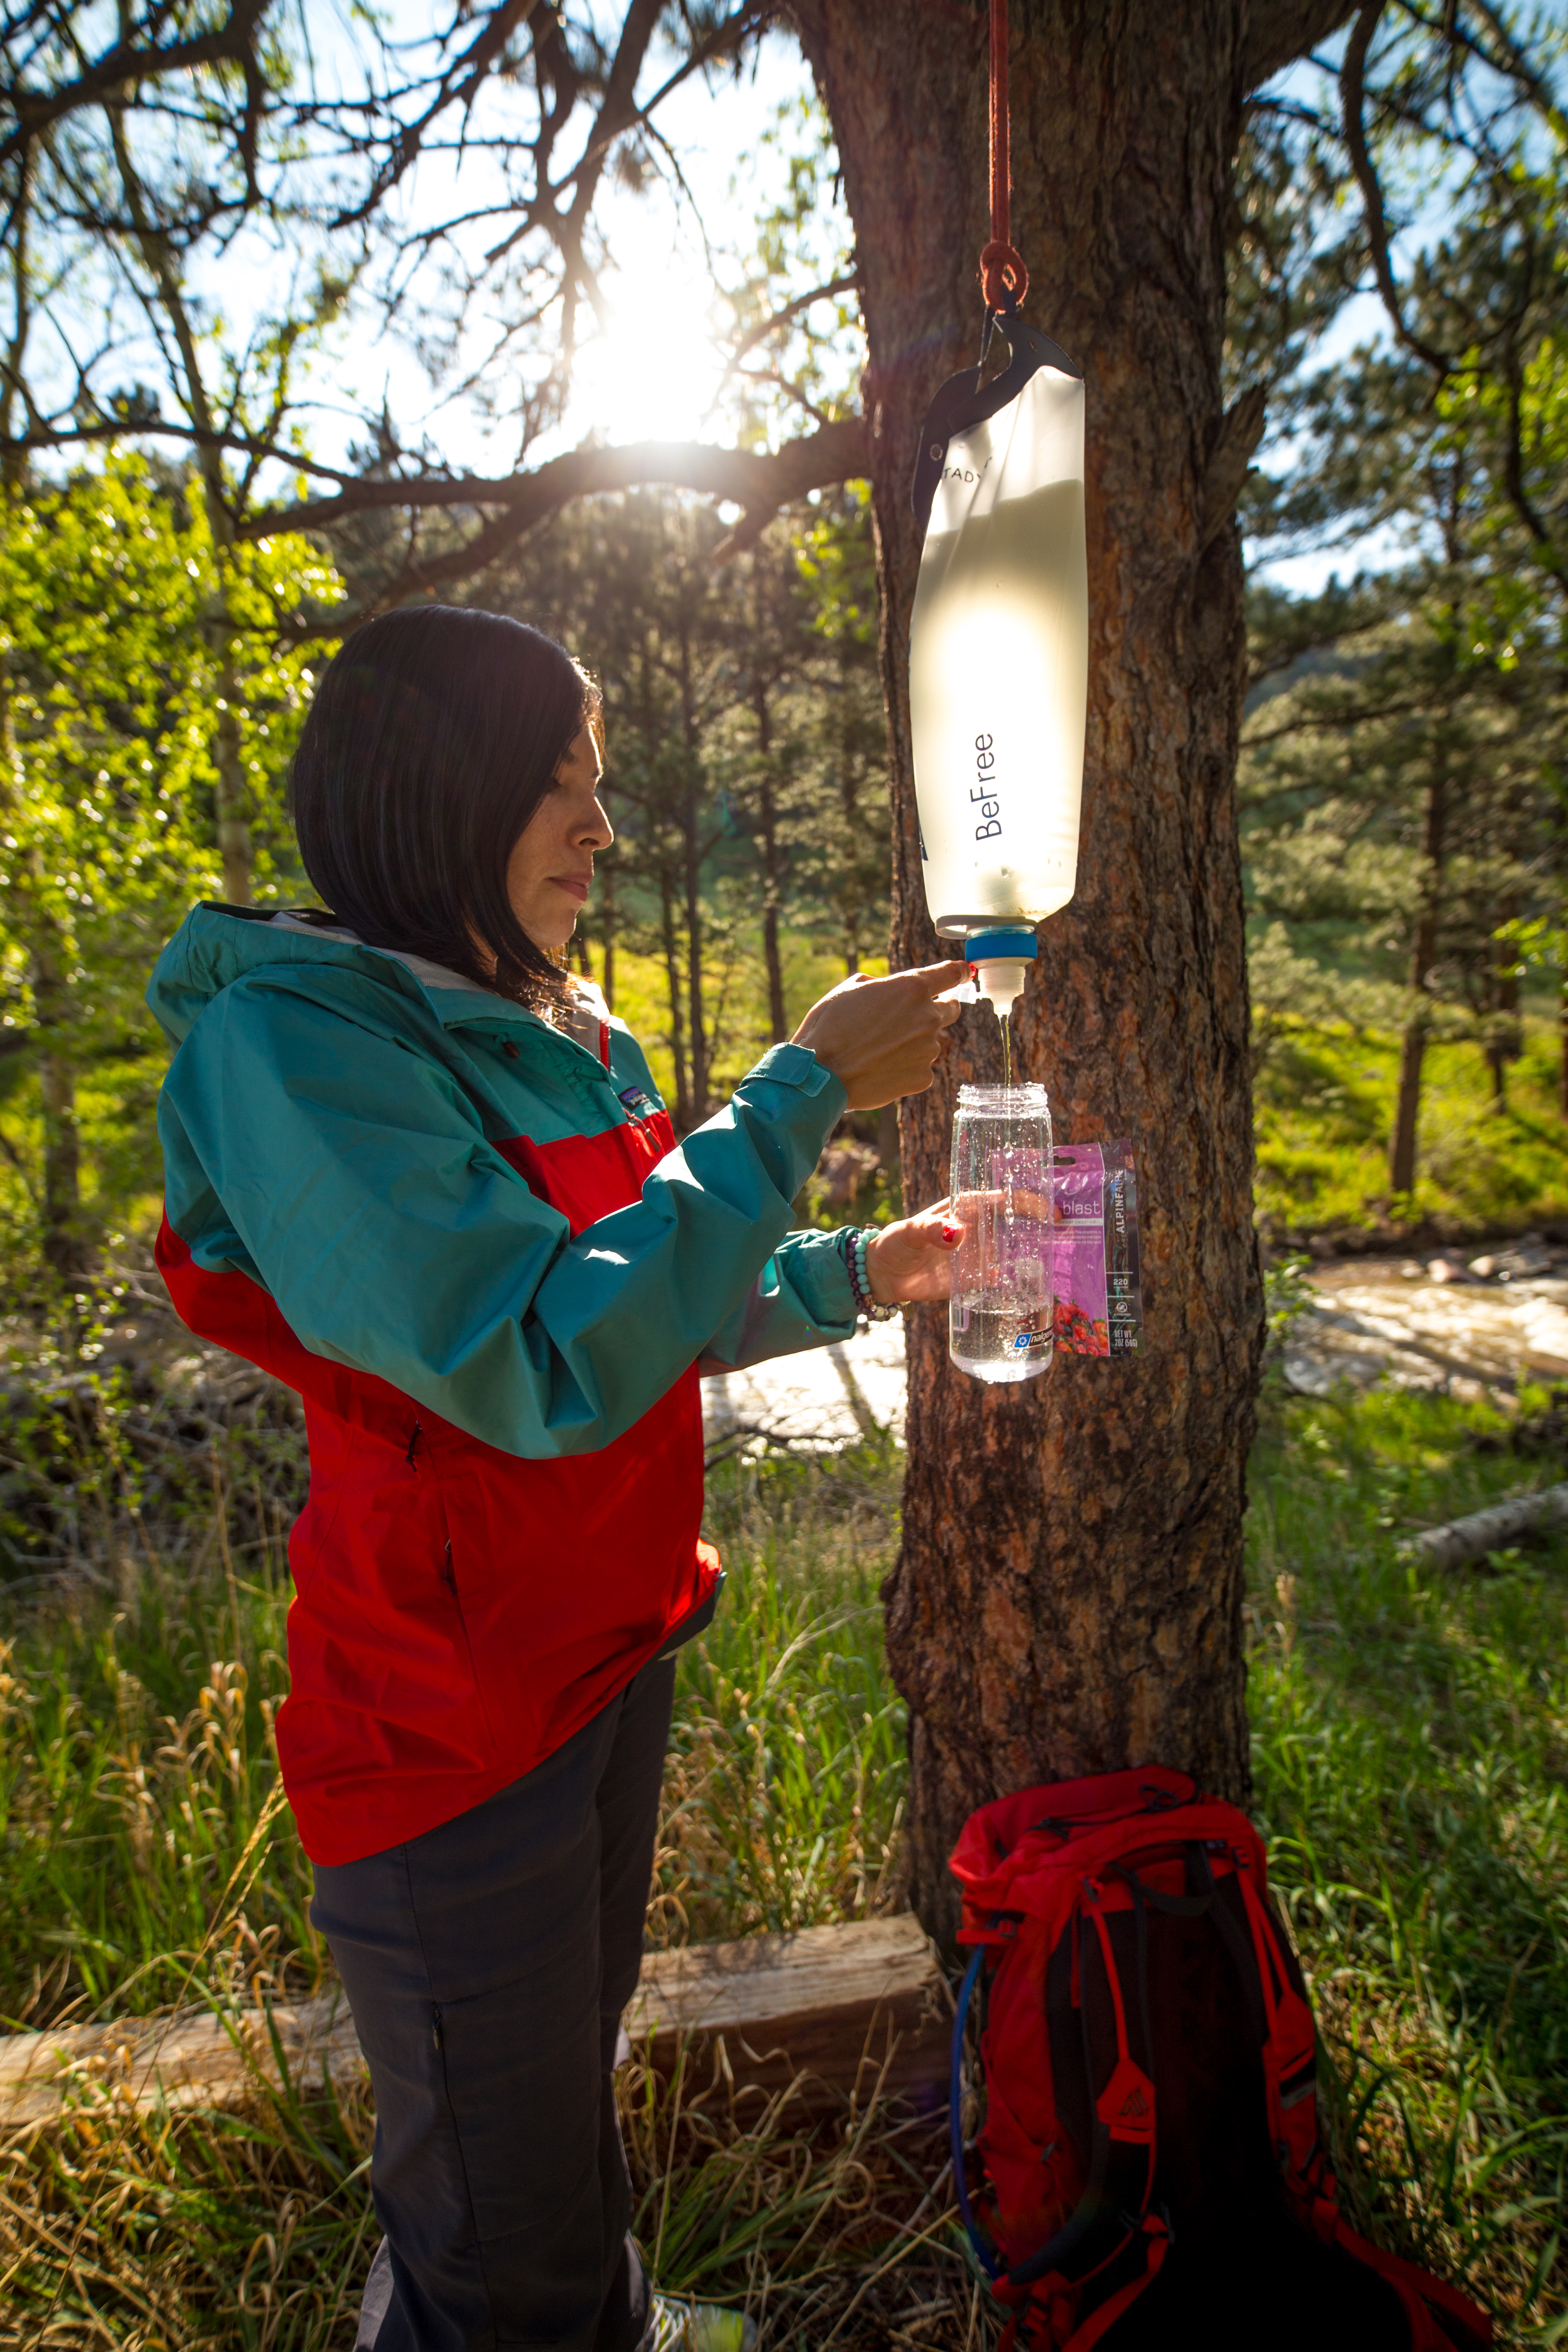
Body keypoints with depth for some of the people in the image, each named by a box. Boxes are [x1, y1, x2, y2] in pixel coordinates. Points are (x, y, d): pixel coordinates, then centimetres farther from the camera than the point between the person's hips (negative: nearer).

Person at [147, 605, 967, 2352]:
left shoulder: (568, 1038, 4)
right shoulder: (290, 1041, -22)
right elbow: (549, 1364, -32)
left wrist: (855, 1274, 2)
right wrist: (805, 1091, -27)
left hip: (611, 1652, 8)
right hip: (450, 1715, -8)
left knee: (576, 2064, 31)